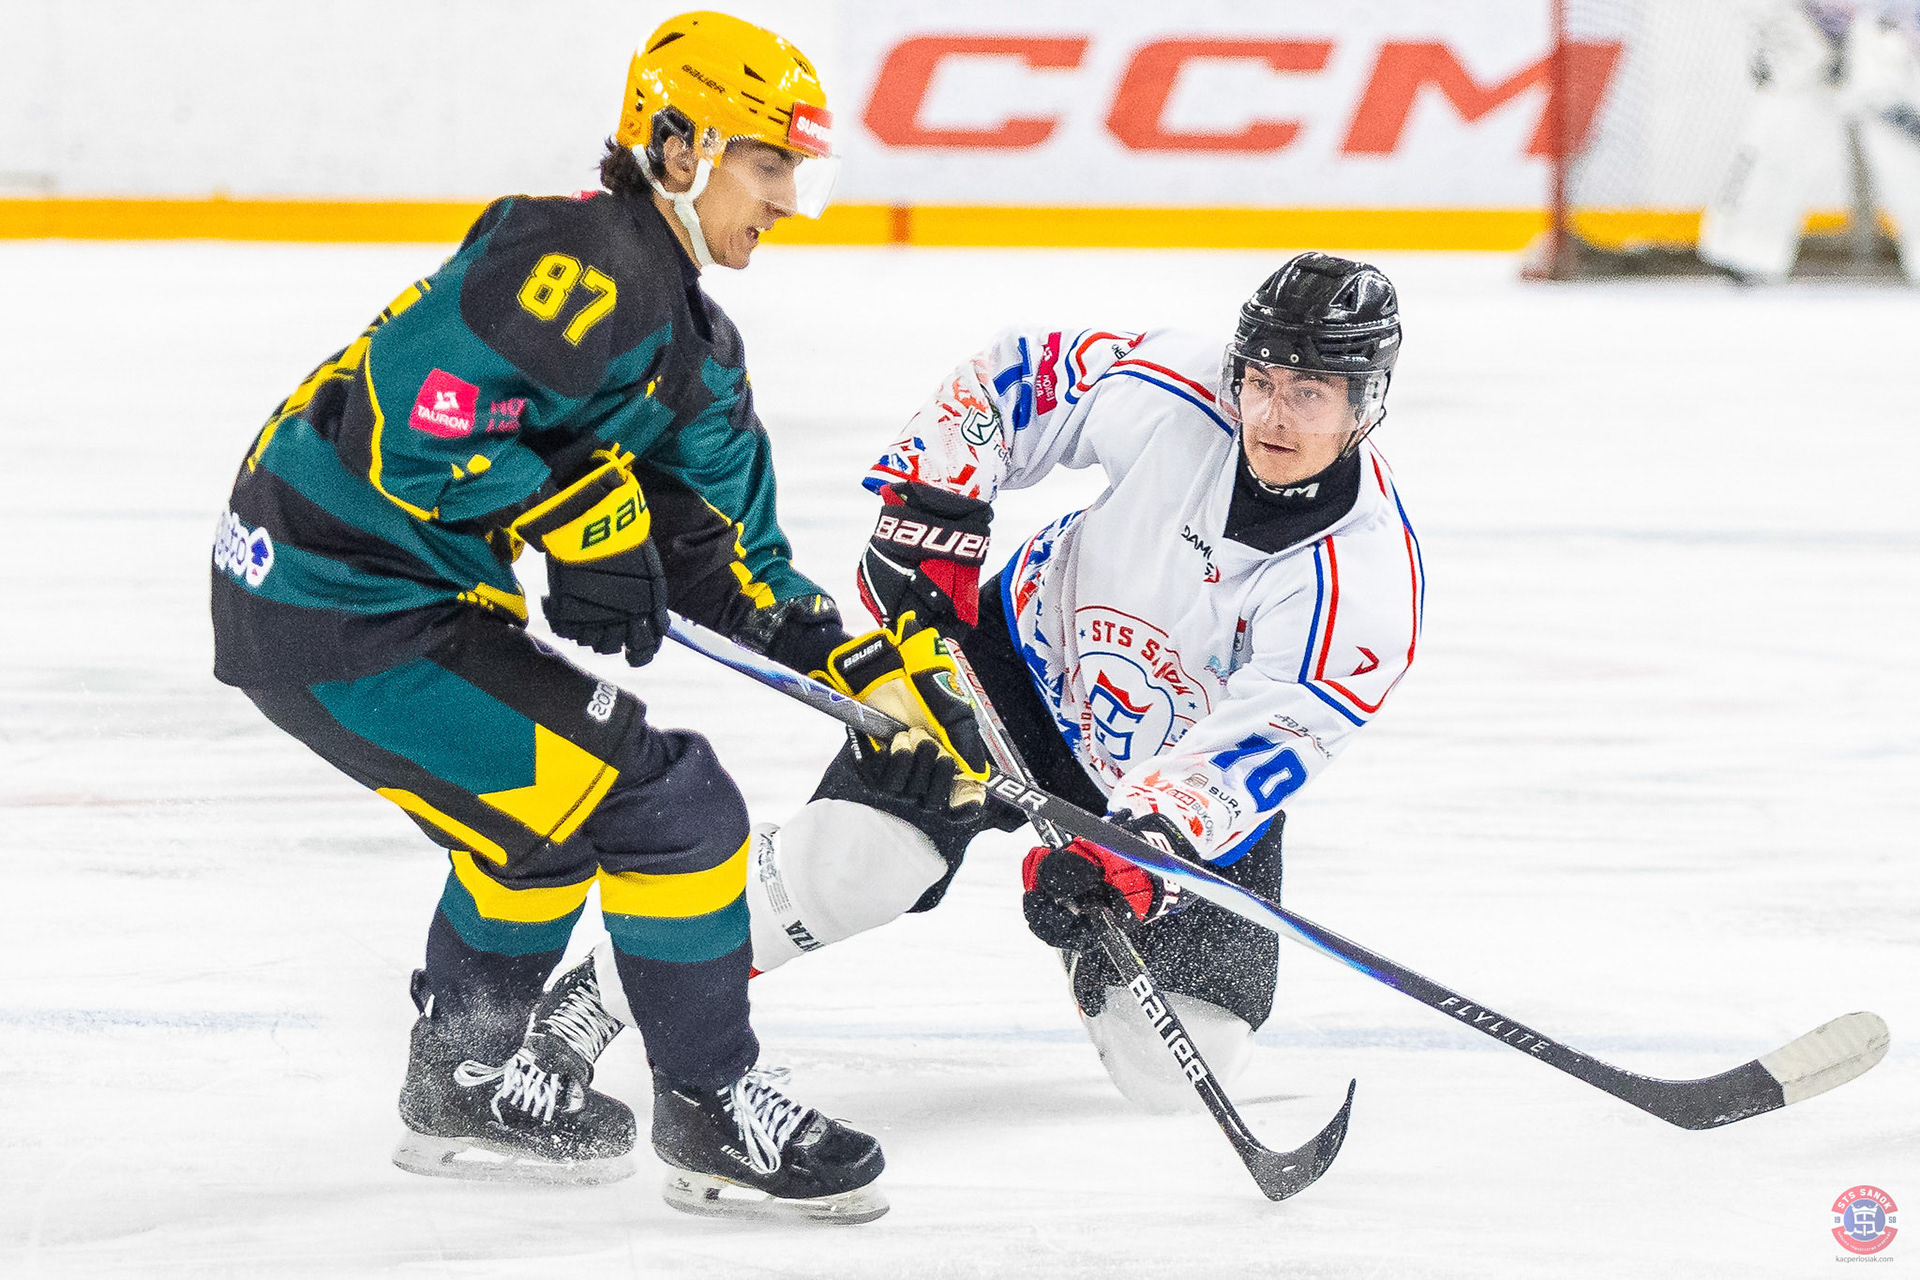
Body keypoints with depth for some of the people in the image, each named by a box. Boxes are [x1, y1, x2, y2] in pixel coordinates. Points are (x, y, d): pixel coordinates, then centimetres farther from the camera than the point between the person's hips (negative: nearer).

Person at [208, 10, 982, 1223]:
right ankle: (715, 1116, 5)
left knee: (547, 804, 29)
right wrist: (578, 511, -20)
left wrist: (879, 664, 9)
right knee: (662, 799, -8)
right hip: (344, 612, -11)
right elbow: (406, 413, -27)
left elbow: (730, 562, 19)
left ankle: (467, 1079, 42)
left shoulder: (694, 347, 16)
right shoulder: (587, 265, -18)